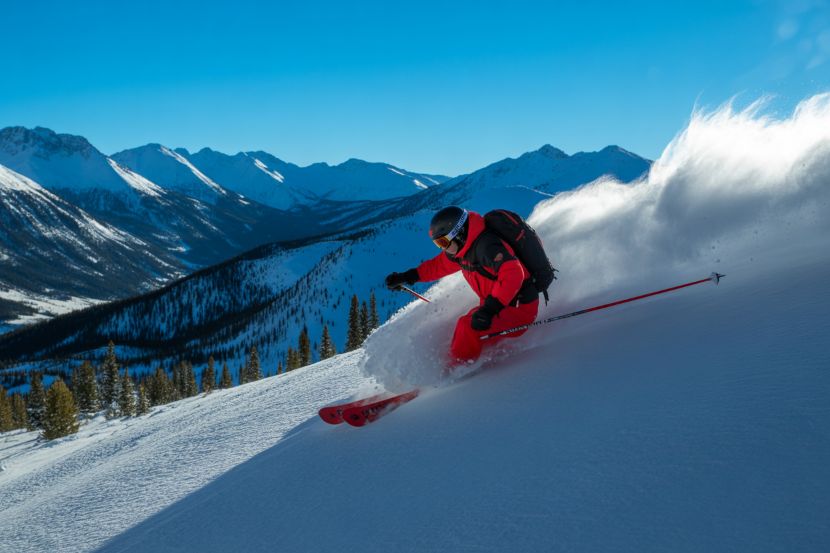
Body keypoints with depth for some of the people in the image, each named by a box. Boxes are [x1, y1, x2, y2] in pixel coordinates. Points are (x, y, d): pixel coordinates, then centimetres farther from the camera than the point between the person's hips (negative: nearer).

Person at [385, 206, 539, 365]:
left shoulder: (485, 245, -25)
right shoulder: (464, 248, 5)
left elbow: (512, 274, -37)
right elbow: (439, 265, 23)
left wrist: (489, 309, -42)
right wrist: (407, 277, 22)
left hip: (519, 308, -10)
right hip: (499, 306, 10)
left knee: (469, 328, -19)